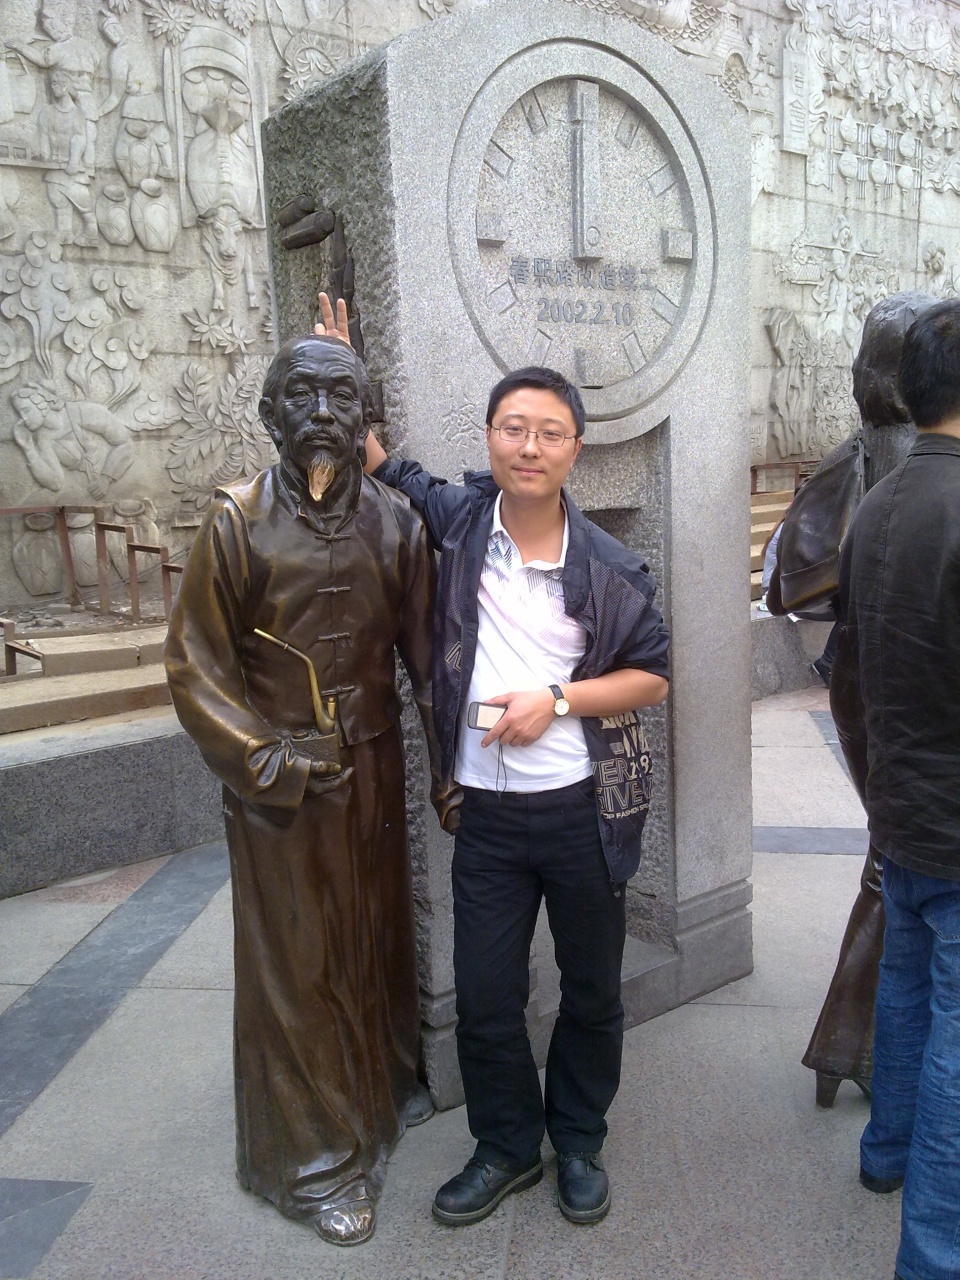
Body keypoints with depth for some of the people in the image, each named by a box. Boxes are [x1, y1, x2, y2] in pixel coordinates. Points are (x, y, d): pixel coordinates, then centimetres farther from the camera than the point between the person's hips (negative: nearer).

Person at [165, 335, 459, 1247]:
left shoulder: (394, 521, 0)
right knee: (296, 958, 7)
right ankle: (315, 1156, 23)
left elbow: (424, 649, 3)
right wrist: (263, 756, -14)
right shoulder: (237, 521, -8)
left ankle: (385, 1084, 41)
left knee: (379, 930, 16)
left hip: (373, 765, 3)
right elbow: (196, 662, -6)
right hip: (277, 775, -3)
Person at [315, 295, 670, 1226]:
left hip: (583, 807, 0)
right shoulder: (459, 516, -4)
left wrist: (558, 700, -15)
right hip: (487, 810, 1)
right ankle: (506, 1147, 37)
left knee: (592, 992, 16)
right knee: (484, 997, 11)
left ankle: (579, 1141, 41)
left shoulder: (608, 568, -7)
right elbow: (382, 467, 14)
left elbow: (651, 675, 0)